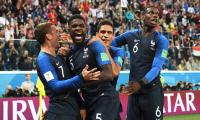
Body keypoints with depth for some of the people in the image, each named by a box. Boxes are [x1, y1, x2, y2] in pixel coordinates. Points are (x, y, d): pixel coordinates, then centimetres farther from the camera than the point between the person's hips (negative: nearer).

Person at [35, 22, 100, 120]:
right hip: (60, 111, -9)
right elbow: (55, 86, -22)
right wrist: (81, 78, -30)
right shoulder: (43, 59, -13)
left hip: (73, 108, 9)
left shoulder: (57, 57, 17)